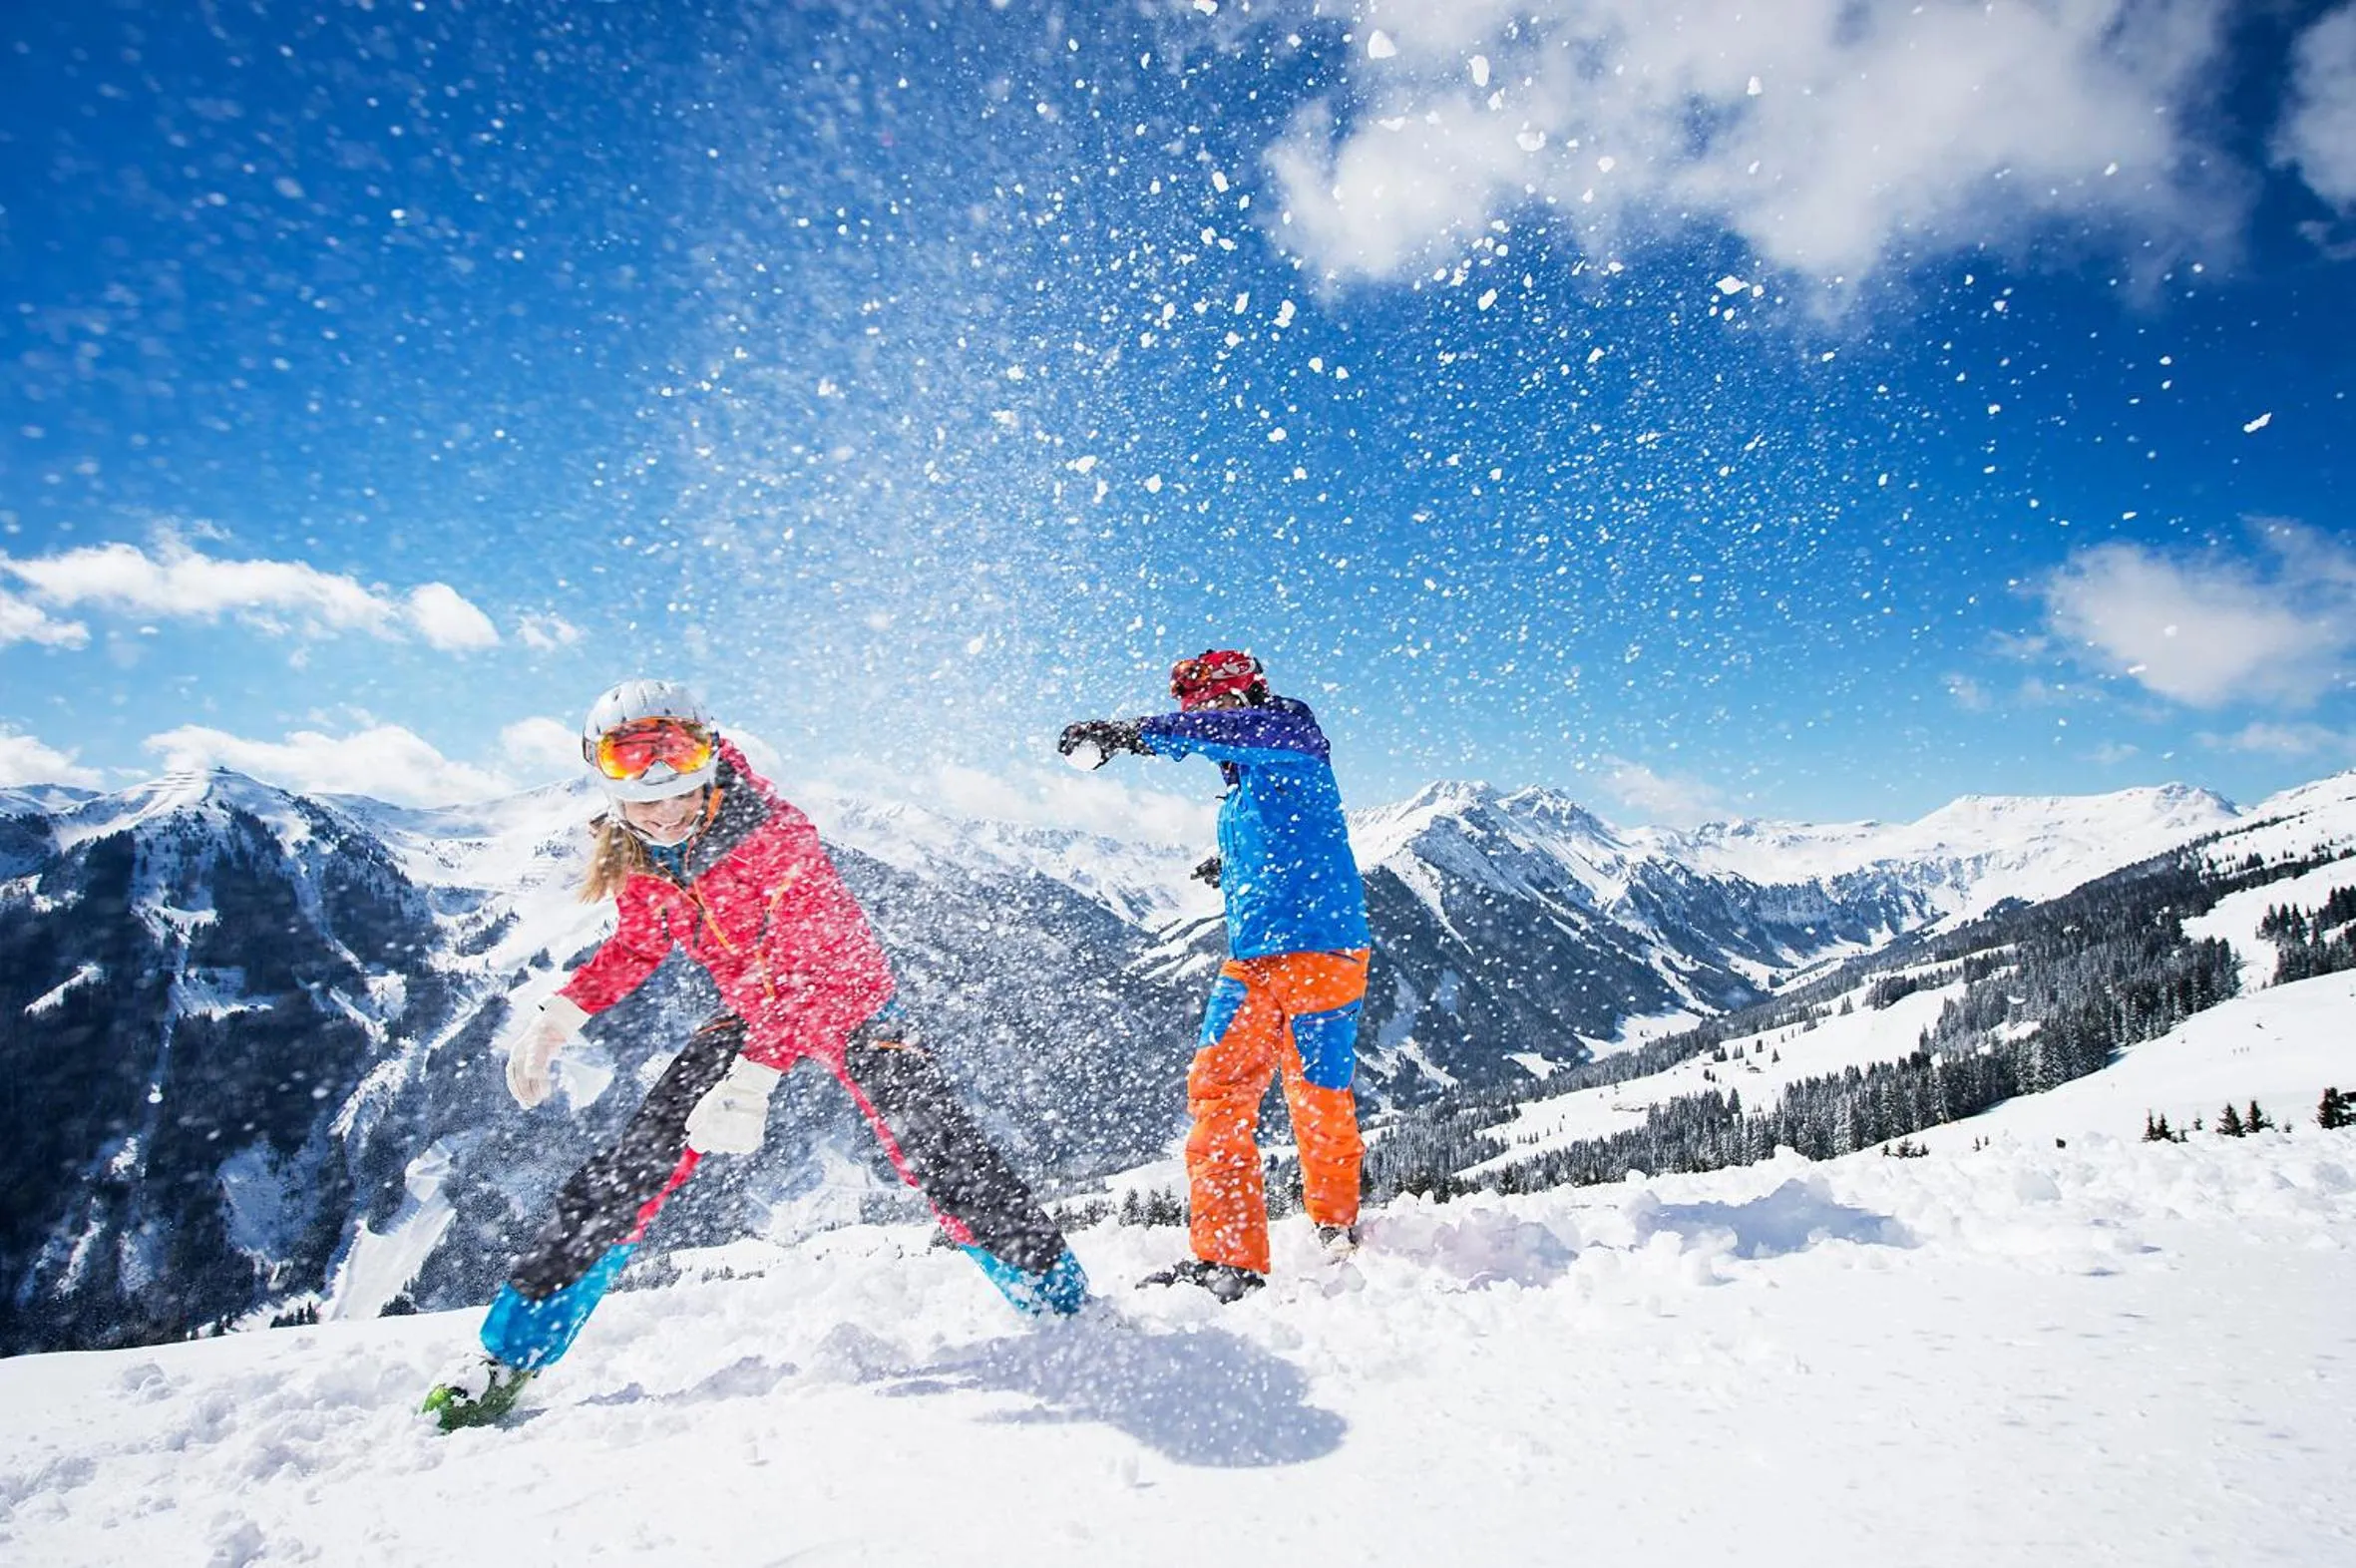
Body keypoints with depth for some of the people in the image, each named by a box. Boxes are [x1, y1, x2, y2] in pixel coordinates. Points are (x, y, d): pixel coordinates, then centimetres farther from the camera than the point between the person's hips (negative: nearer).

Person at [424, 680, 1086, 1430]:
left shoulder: (776, 834, -31)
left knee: (941, 1158, -17)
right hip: (749, 1010, 5)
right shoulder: (636, 856, -11)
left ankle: (1065, 1307, -1)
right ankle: (511, 1353, 14)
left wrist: (753, 1075, -49)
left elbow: (820, 972, -38)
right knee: (629, 1169, -3)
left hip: (849, 1002, -5)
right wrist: (557, 1018, -5)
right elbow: (638, 945, 8)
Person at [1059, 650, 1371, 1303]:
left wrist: (1137, 732, -31)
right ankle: (1229, 1258, 8)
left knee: (1320, 1105, -1)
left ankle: (1338, 1235, 14)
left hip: (1321, 953, -7)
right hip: (1252, 961, 8)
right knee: (1216, 1093, 0)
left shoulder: (1294, 738, -1)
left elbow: (1229, 732, -24)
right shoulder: (1238, 795, 22)